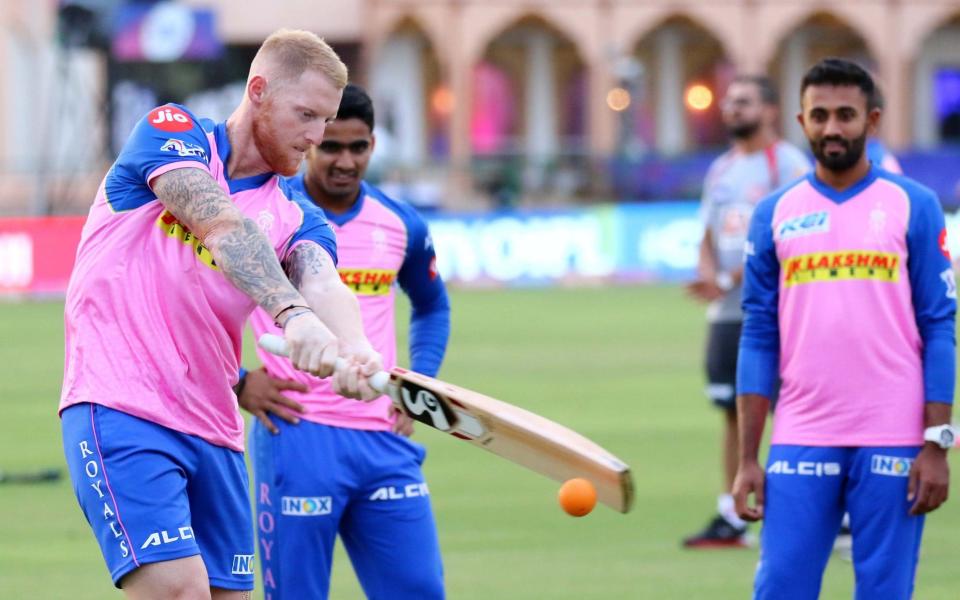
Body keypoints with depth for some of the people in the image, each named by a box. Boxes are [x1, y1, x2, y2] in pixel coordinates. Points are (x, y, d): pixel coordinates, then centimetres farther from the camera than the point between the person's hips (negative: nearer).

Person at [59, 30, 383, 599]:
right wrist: (292, 314, -38)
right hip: (120, 409, -6)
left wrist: (356, 350, -35)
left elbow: (323, 284, -11)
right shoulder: (170, 132, 0)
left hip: (213, 432, 6)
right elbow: (221, 224, -20)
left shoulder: (298, 217, 12)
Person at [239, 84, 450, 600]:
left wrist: (419, 384, 14)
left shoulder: (400, 226, 9)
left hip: (384, 438, 4)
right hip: (296, 436, -4)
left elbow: (432, 307, 29)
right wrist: (235, 382, -6)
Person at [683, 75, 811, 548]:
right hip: (727, 314, 7)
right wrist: (708, 276, -2)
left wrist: (729, 281, -18)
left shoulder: (787, 164, -6)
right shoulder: (721, 170, 17)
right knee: (735, 413, 8)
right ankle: (730, 519, 11)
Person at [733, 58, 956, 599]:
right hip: (801, 444, 2)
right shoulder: (775, 215, 9)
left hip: (892, 445, -2)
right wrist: (747, 458, 4)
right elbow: (760, 337, 9)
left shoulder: (914, 207, 3)